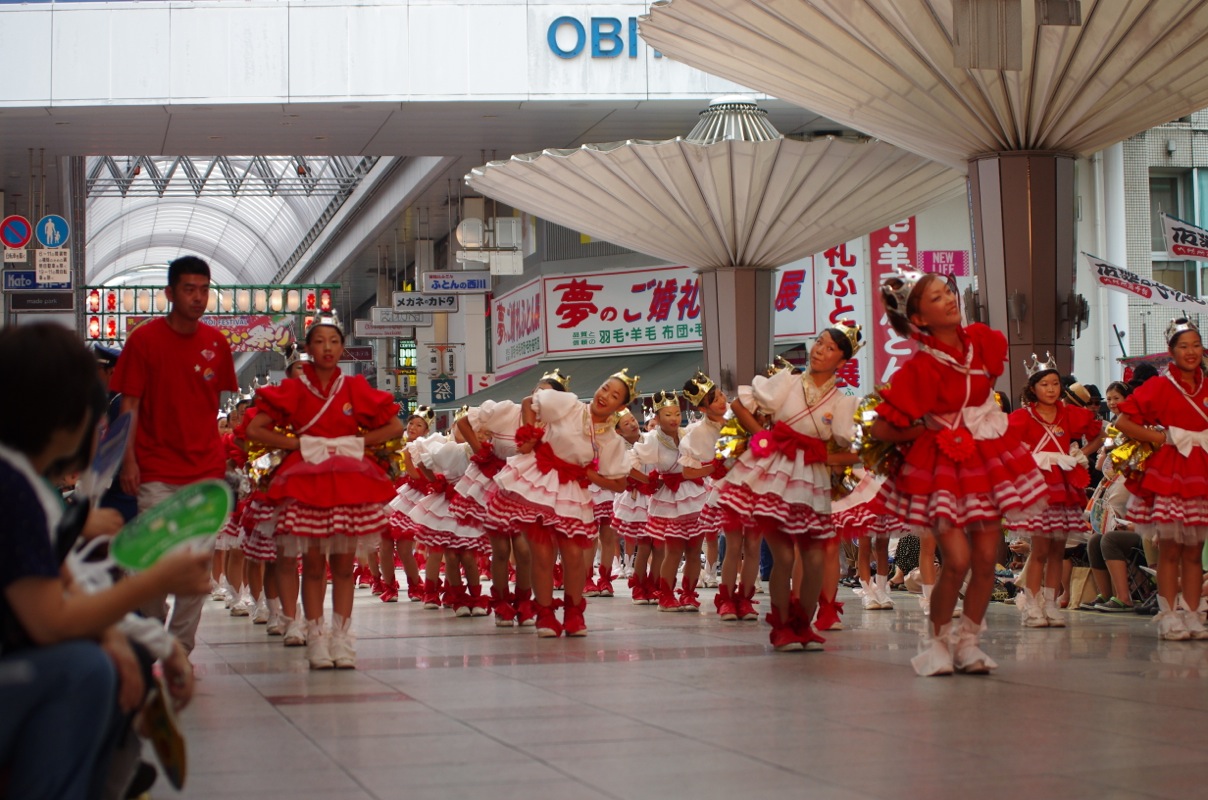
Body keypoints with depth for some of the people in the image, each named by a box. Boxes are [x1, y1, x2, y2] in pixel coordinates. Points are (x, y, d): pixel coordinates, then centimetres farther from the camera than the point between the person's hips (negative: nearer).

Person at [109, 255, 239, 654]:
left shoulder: (216, 343, 6)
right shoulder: (145, 339, -4)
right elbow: (129, 404, -4)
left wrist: (212, 449, 11)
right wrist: (129, 461, -10)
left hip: (206, 468, 3)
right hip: (156, 470, -3)